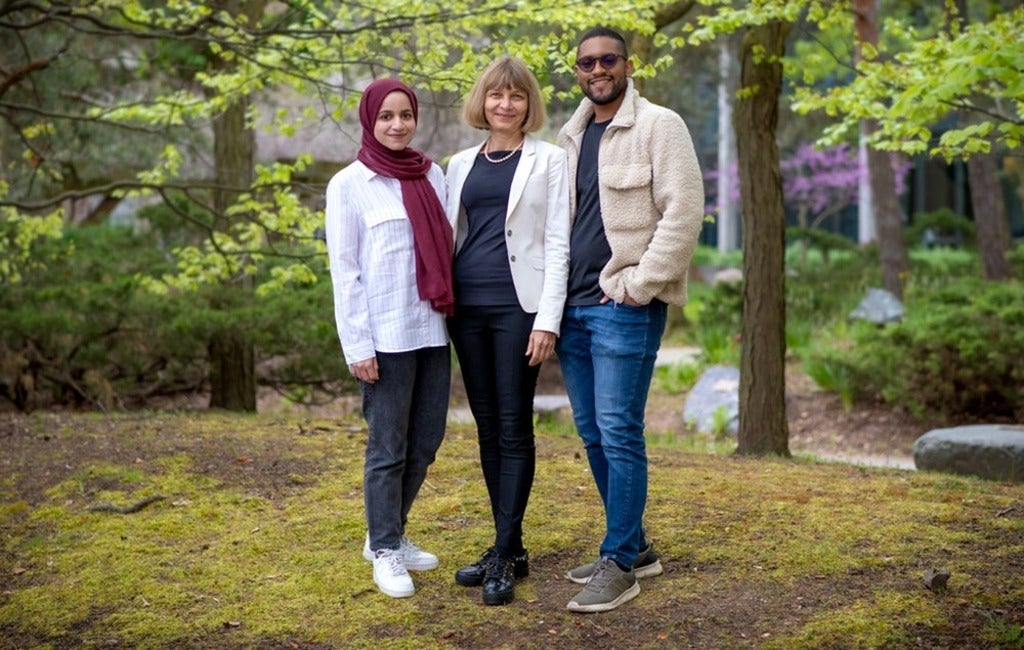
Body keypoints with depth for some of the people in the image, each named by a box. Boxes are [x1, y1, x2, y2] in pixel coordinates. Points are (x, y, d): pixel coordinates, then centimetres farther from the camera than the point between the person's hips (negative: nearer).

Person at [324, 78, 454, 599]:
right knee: (388, 447, 2)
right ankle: (385, 551, 16)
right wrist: (357, 344, -11)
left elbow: (447, 247, 12)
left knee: (426, 442, 11)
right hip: (386, 336, -5)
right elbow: (344, 270, -6)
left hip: (432, 330, 5)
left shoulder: (433, 175, 10)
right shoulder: (349, 185, -3)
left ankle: (390, 534, 28)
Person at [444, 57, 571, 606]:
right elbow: (449, 235, 15)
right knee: (487, 427, 8)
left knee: (514, 428, -4)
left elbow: (558, 244, -4)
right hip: (468, 307, 5)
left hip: (517, 306, -5)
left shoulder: (548, 160, 1)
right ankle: (510, 545, 17)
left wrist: (547, 319, -11)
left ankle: (504, 556, 0)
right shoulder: (461, 164, 14)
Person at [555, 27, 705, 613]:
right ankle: (635, 546, 24)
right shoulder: (571, 136, 16)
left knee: (619, 435, -7)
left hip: (625, 308, -7)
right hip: (573, 306, 8)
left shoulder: (658, 126, -5)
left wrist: (639, 286, -15)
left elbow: (683, 213, -13)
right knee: (592, 434, 11)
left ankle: (620, 564, 2)